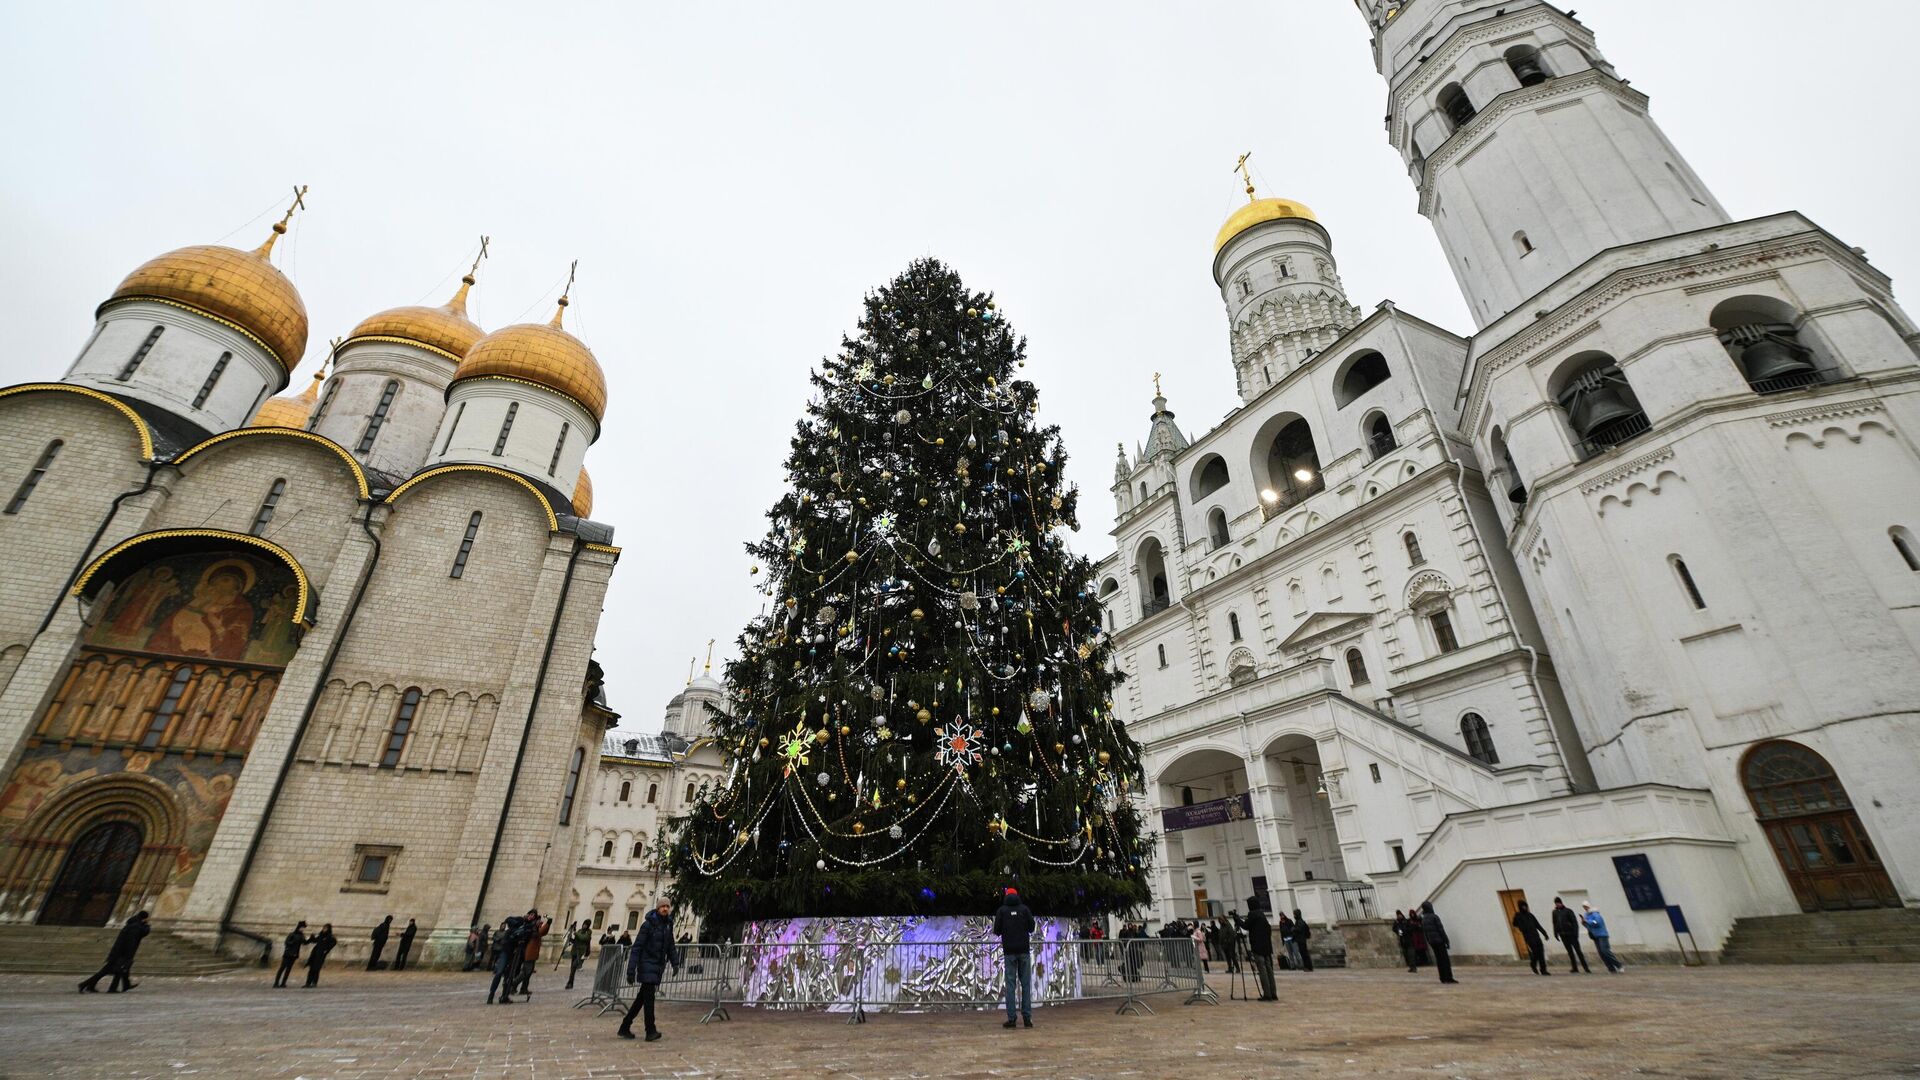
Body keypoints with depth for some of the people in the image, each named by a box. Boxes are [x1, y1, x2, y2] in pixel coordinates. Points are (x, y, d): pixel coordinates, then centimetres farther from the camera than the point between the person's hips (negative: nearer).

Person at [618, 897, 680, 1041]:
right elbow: (637, 947, -13)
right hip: (647, 965, -7)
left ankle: (625, 1027, 23)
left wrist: (675, 963, 4)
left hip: (658, 967, 7)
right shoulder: (648, 924, -12)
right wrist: (631, 970, -17)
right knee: (649, 997, -10)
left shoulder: (668, 924, 9)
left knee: (642, 998, 12)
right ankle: (651, 1031, -6)